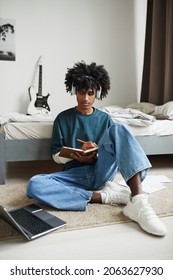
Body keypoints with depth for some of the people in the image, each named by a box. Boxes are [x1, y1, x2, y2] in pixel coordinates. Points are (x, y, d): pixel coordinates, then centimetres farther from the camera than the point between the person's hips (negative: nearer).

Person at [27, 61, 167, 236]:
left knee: (118, 129, -27)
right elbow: (56, 155, 9)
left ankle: (138, 202, -40)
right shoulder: (63, 118, 10)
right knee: (34, 185, -32)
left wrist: (96, 155, -12)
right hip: (75, 173, 0)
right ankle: (104, 196, -26)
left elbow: (116, 148, 11)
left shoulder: (104, 118, 12)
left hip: (101, 171, 0)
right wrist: (77, 155, -12)